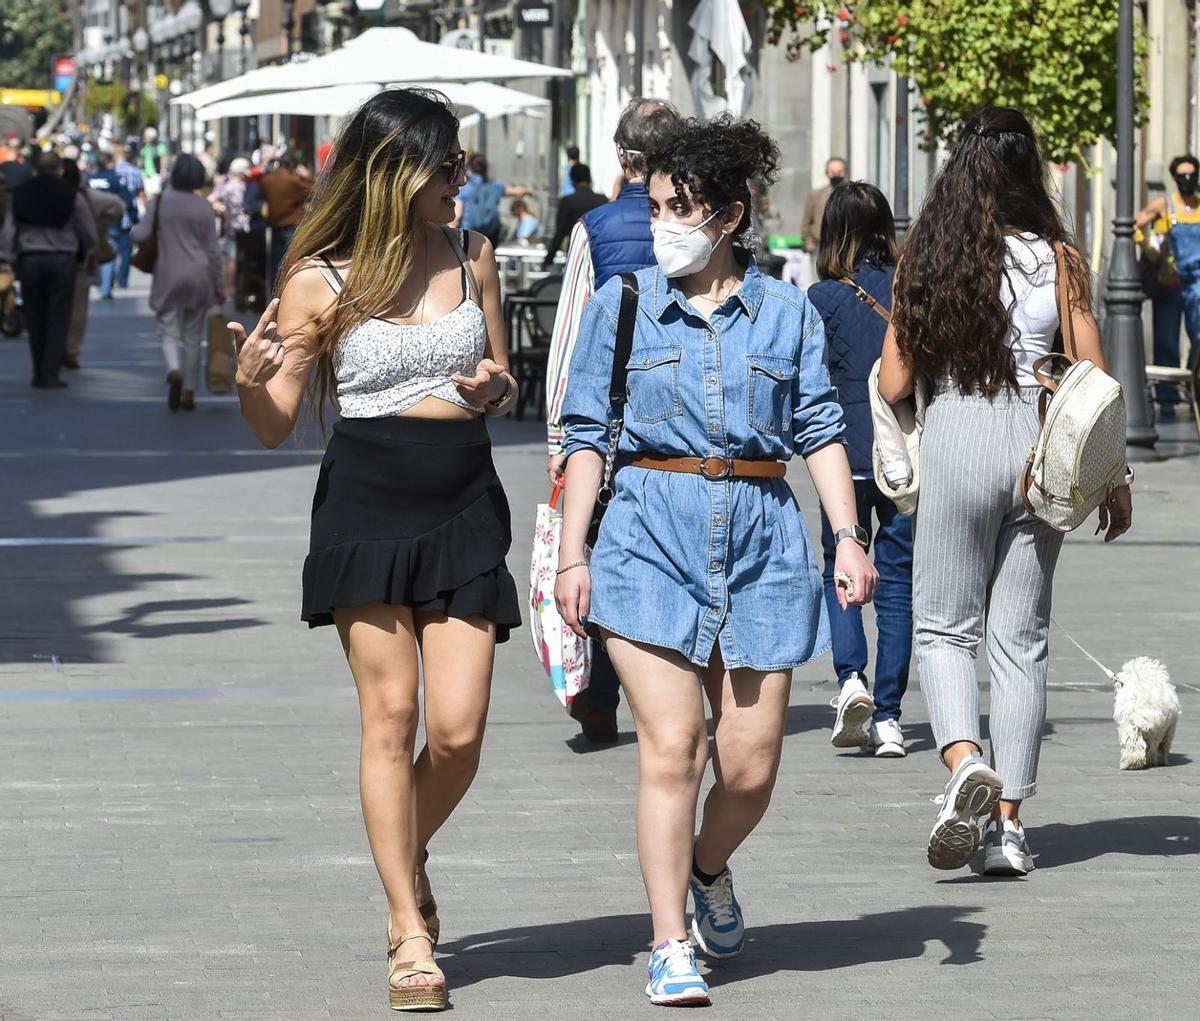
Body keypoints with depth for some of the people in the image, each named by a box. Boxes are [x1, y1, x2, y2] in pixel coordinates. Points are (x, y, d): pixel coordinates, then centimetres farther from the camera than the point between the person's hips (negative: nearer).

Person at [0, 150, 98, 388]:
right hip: (61, 260, -2)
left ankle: (39, 373, 15)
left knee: (35, 319, 11)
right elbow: (89, 232, 4)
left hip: (29, 259, 2)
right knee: (58, 319, 2)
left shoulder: (21, 195, 5)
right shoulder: (71, 196, -1)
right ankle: (50, 374, -5)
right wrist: (91, 256, 21)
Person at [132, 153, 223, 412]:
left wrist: (134, 229, 18)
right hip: (198, 274, 1)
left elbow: (140, 235, -7)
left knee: (169, 331, 3)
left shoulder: (160, 201, -4)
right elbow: (213, 250, 3)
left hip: (169, 275, -1)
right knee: (193, 336, 11)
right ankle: (189, 392, 12)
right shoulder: (203, 207, 0)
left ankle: (174, 371, -28)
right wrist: (218, 286, 10)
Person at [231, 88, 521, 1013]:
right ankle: (411, 935, 3)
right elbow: (276, 427, 0)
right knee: (390, 716, -5)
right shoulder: (321, 281, -2)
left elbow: (506, 389, 18)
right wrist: (251, 382, -21)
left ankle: (408, 861, 26)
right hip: (365, 506, -3)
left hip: (465, 506, 3)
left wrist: (494, 388, -5)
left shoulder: (473, 257, 9)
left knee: (458, 729, -5)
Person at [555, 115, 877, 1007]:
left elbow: (820, 430, 8)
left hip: (761, 534, 2)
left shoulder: (787, 313, 8)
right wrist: (573, 552, 0)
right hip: (651, 530, -1)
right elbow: (587, 434, 6)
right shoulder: (621, 307, 6)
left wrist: (849, 535, -4)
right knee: (671, 747, -11)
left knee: (751, 764, 1)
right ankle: (671, 947, -5)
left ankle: (709, 868, 34)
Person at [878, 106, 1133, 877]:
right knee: (1022, 636, 9)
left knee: (943, 624, 11)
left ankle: (966, 762, -17)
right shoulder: (1059, 259, -3)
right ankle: (1009, 821, 8)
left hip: (955, 439, -1)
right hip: (1038, 446, 1)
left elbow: (893, 386, 0)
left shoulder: (927, 259, -2)